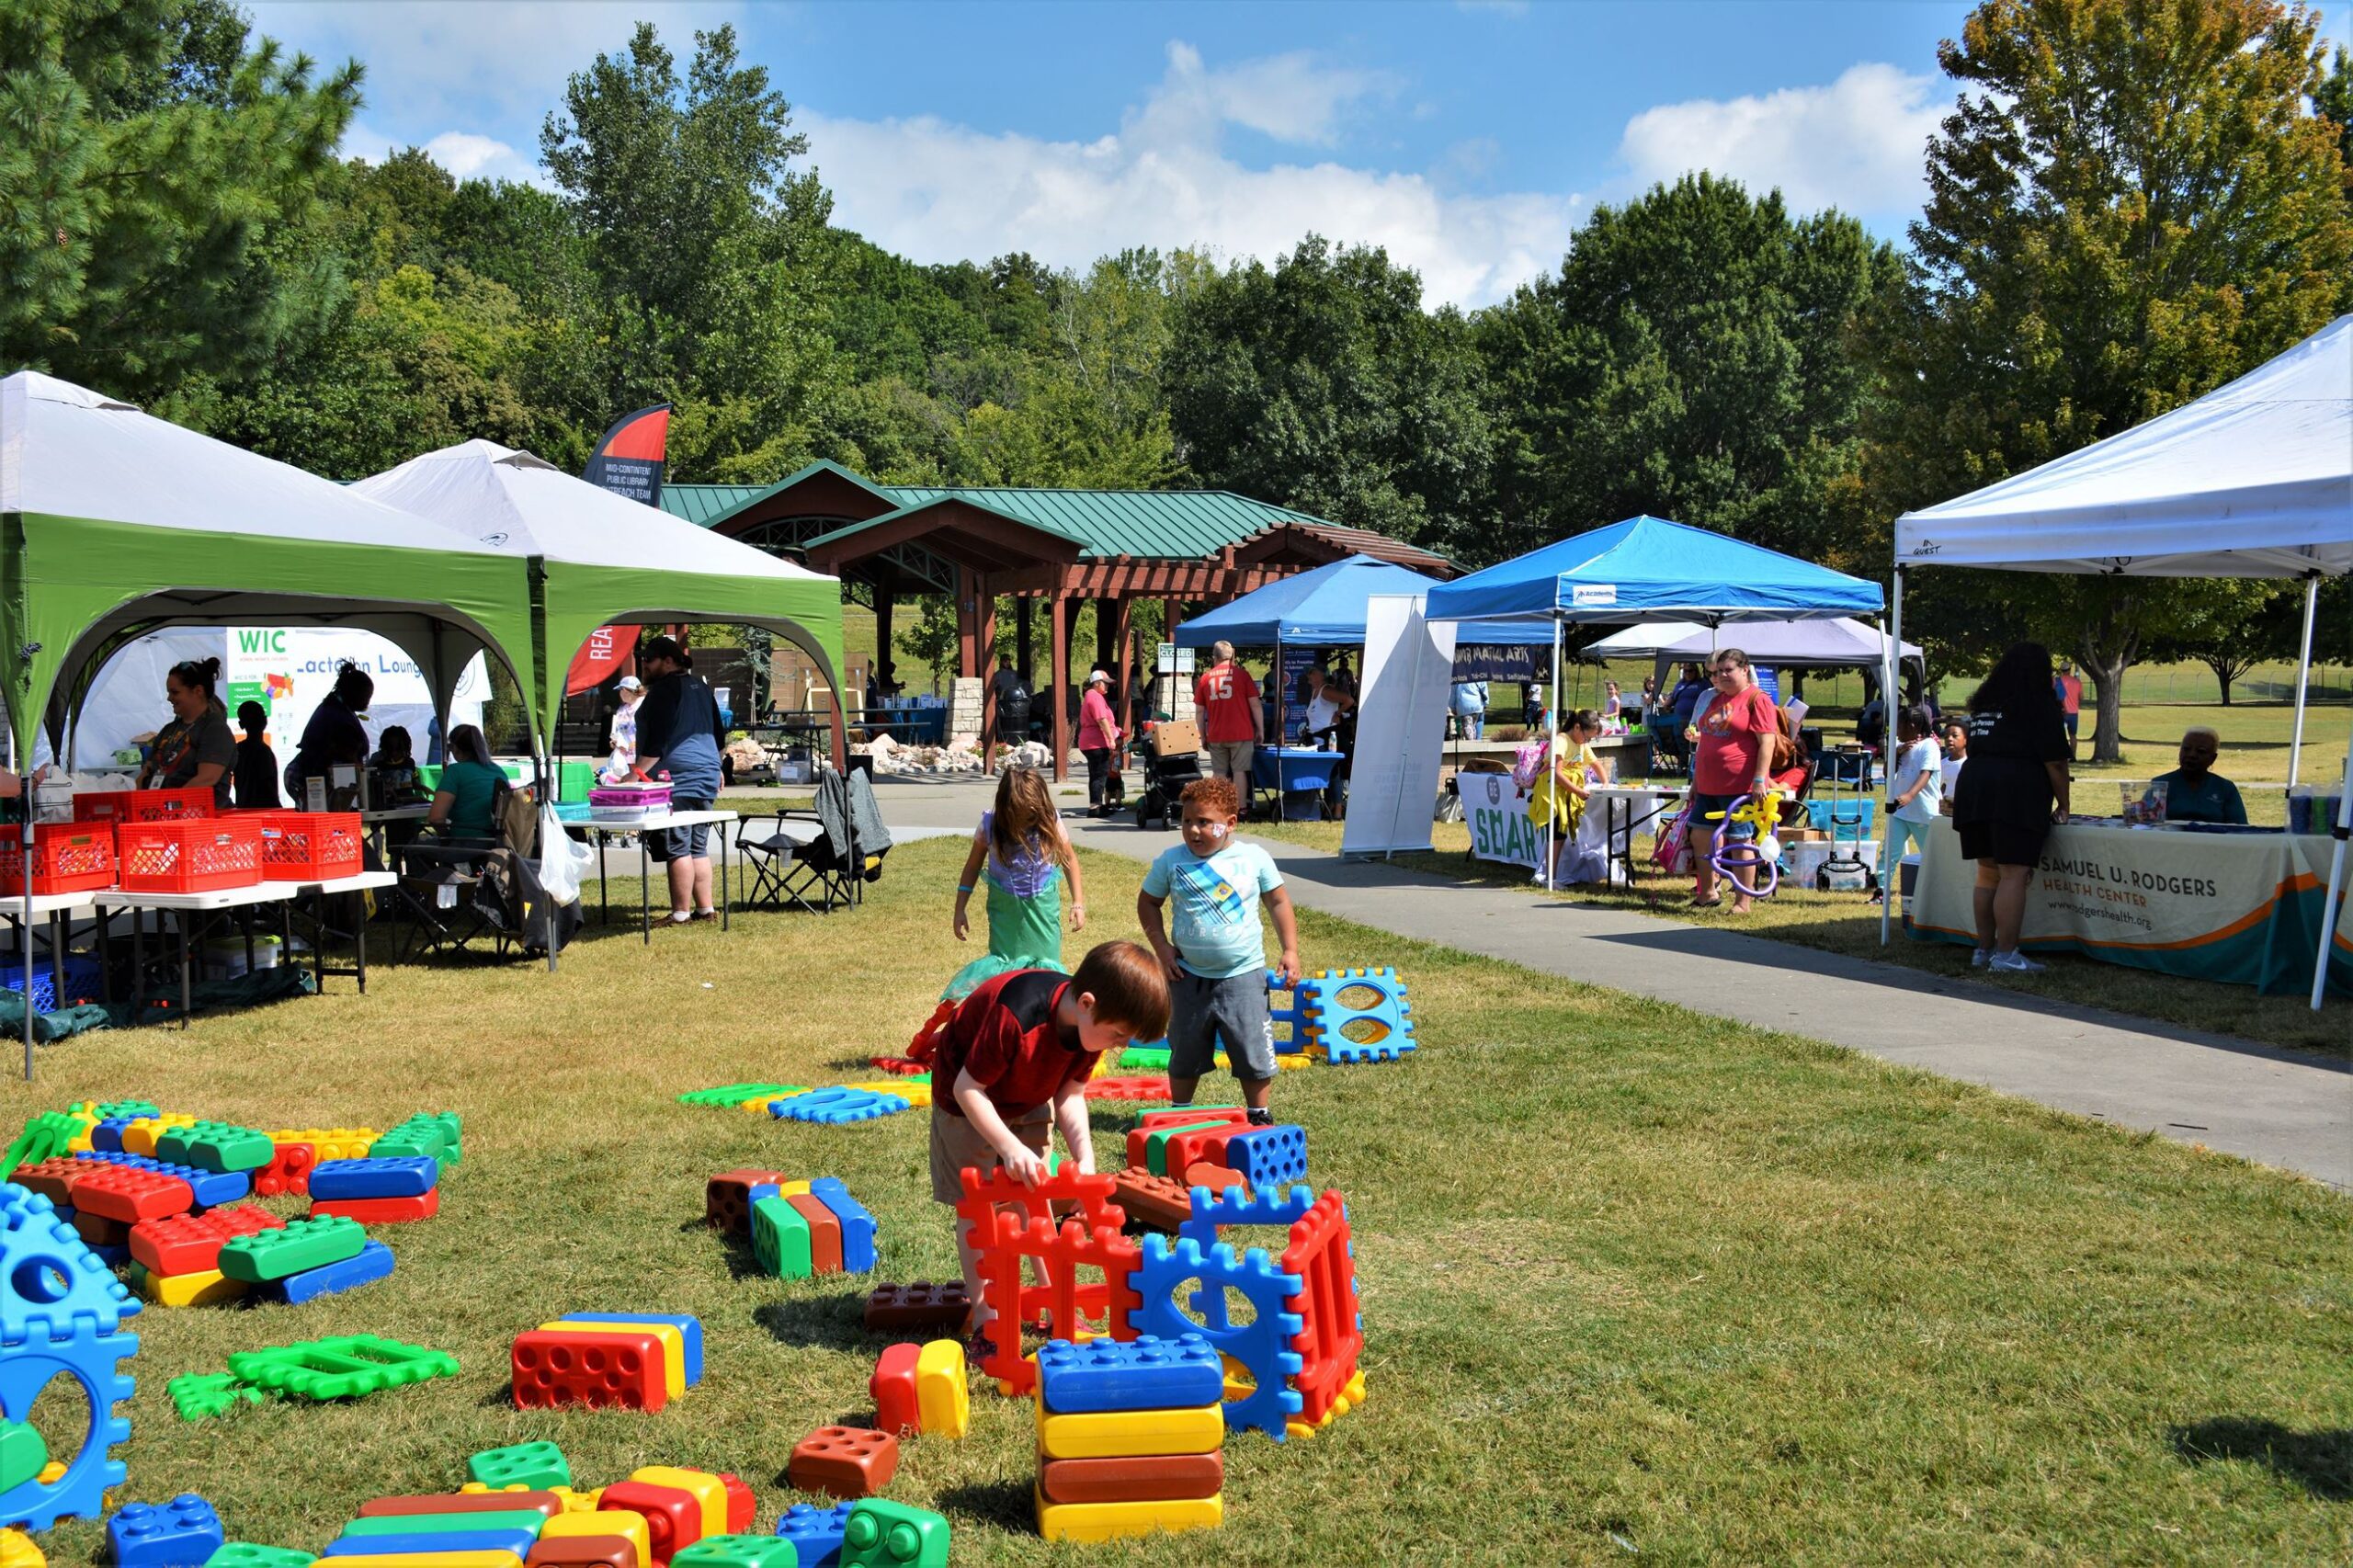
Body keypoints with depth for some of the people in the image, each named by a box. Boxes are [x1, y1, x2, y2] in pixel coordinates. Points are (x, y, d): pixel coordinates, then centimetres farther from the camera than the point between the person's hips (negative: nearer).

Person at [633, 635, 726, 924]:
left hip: (675, 780, -9)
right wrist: (716, 769, 34)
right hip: (706, 778, 9)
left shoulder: (663, 690, -10)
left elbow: (656, 742, -18)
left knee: (677, 849, -6)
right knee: (698, 847, 13)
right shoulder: (700, 687, 17)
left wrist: (636, 774, -20)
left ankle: (681, 913, -5)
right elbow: (718, 734, 25)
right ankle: (705, 909, 13)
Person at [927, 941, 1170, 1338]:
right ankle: (981, 1309, 8)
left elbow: (1070, 1095, -11)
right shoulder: (1016, 1016, -42)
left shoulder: (1093, 1024, -20)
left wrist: (1085, 1160, -23)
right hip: (968, 1099, -6)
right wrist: (1010, 1147, -40)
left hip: (1029, 1102, 6)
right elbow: (968, 1089, -33)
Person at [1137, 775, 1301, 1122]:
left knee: (1253, 1054, 3)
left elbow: (1278, 902, 6)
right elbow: (1147, 902, 9)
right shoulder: (1171, 860, -3)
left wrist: (1290, 950, -1)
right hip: (1189, 977, 1)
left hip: (1243, 975, -1)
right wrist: (1161, 946, -2)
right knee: (1184, 1055, 15)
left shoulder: (1253, 858, -4)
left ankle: (1259, 1116, 21)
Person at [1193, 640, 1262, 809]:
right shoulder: (1241, 674, -1)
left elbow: (1200, 711, 7)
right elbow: (1255, 704, -4)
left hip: (1215, 735, 2)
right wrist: (1260, 729, 2)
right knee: (1239, 771, 0)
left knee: (1219, 773, 8)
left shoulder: (1205, 678, 6)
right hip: (1241, 733, -2)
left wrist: (1203, 736, 14)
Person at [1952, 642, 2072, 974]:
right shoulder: (2041, 704, -1)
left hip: (1972, 788, 7)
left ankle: (1984, 949, 17)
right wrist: (2063, 804, 7)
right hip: (2017, 794, -7)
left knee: (1987, 873, 13)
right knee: (2013, 875, -6)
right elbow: (2055, 761, -4)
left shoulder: (1984, 704, 19)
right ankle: (2006, 955, -9)